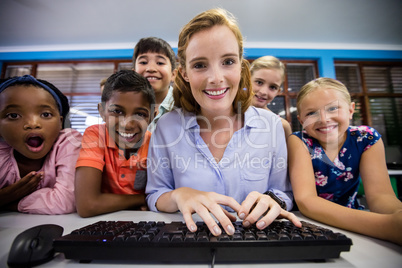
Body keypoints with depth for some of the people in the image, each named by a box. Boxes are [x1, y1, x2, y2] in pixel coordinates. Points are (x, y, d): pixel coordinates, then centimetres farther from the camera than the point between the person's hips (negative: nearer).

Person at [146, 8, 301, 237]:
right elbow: (154, 198, -1)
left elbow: (284, 194, 3)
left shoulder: (271, 125, -7)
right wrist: (178, 196, -21)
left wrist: (272, 201, -18)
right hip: (189, 237, -1)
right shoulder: (167, 127, -9)